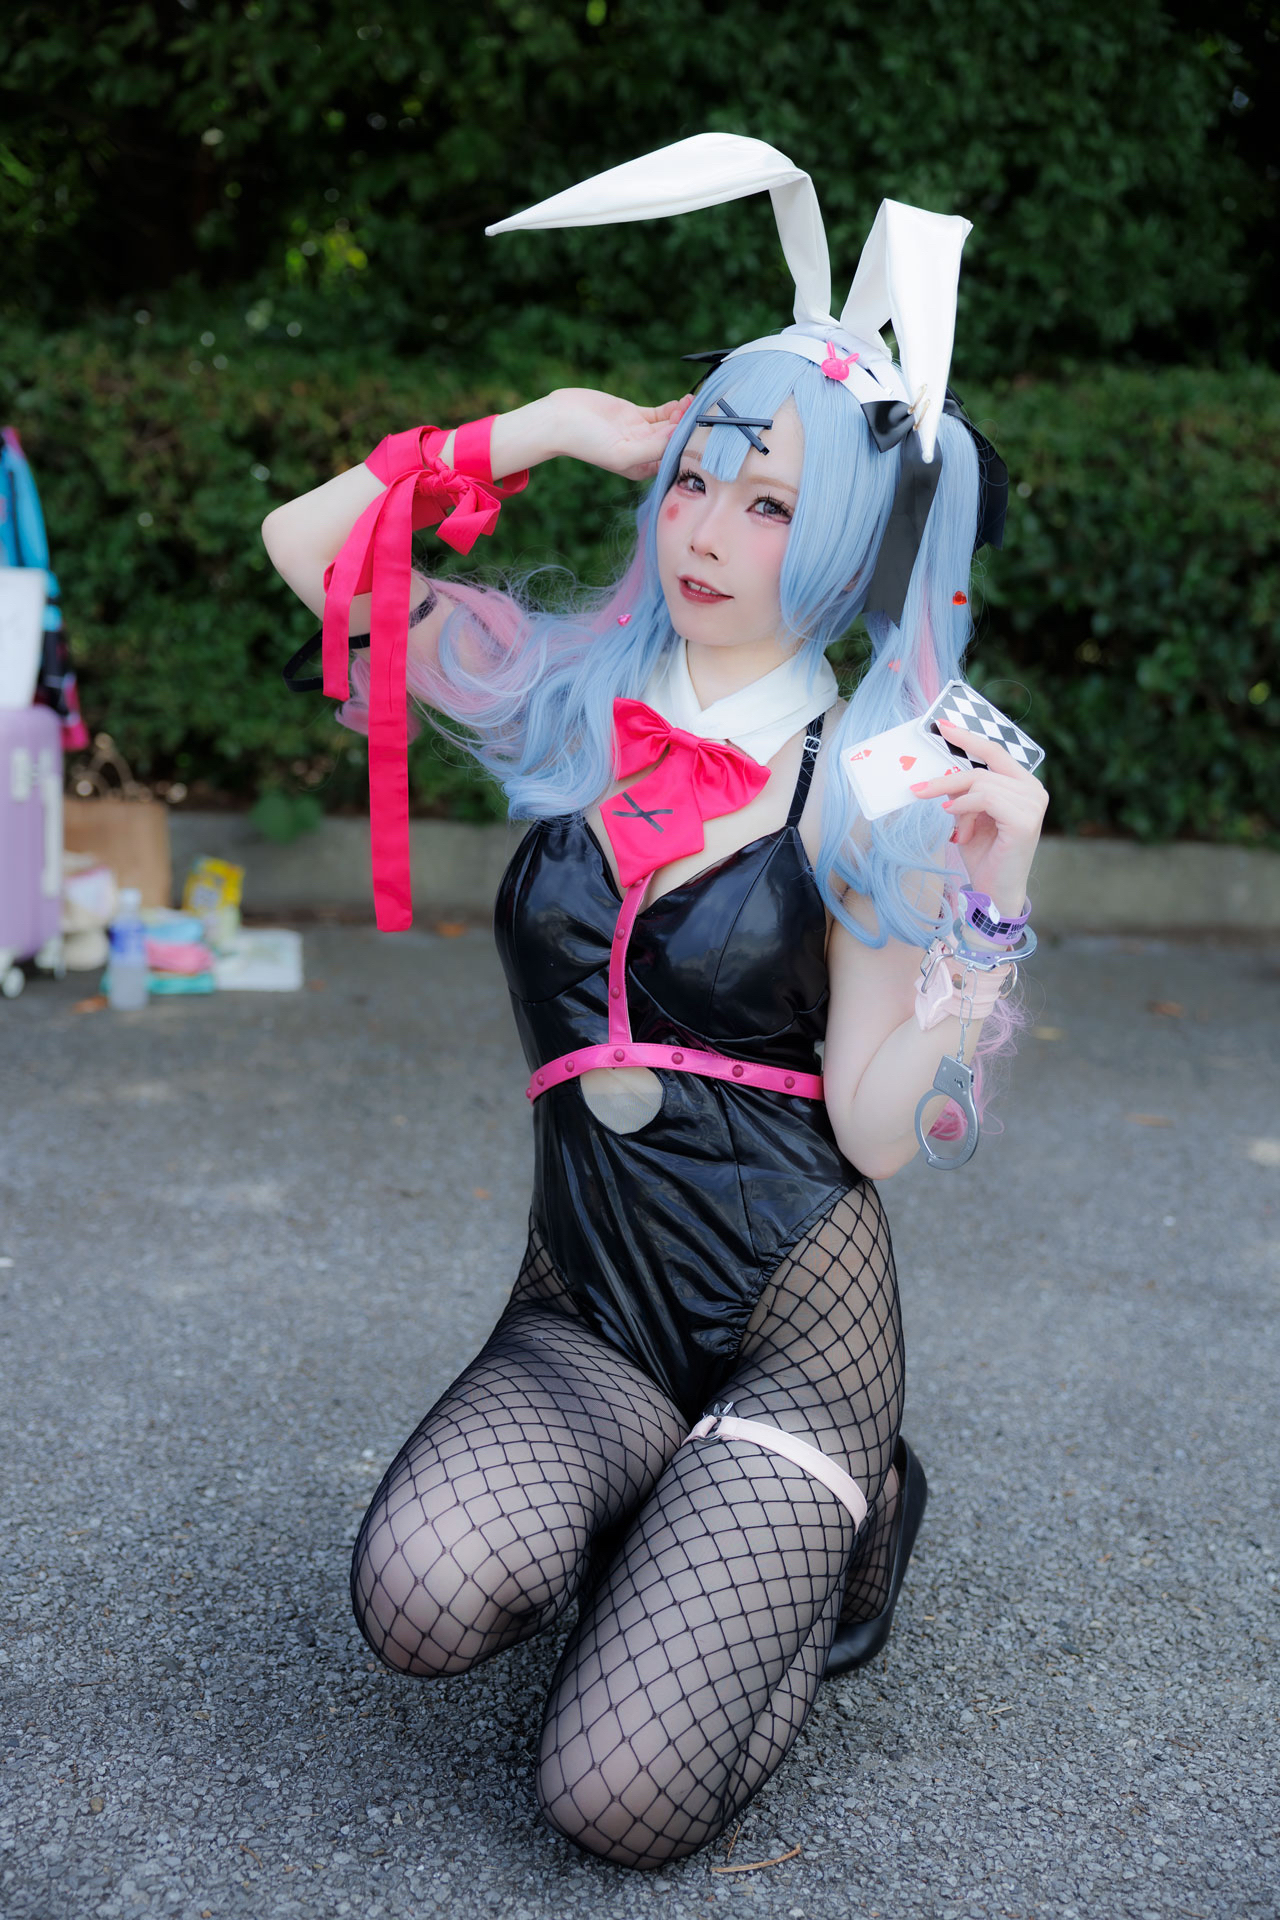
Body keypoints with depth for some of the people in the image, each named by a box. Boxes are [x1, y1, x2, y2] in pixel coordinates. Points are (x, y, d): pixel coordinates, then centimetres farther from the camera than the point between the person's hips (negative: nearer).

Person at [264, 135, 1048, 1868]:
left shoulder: (869, 785, -6)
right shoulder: (569, 701, 4)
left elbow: (878, 1134, -9)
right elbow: (307, 544, 4)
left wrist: (988, 902, -20)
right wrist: (556, 424, 1)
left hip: (794, 1315, -3)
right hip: (588, 1313, 3)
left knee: (622, 1804, -16)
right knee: (426, 1599, -28)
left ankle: (838, 1519, 14)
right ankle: (699, 1526, 7)